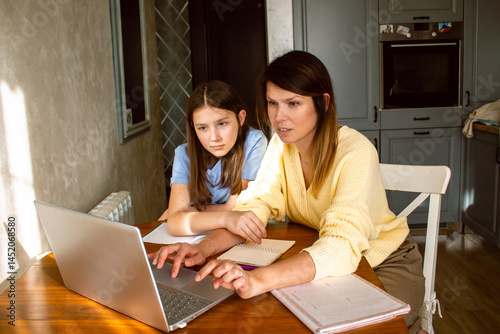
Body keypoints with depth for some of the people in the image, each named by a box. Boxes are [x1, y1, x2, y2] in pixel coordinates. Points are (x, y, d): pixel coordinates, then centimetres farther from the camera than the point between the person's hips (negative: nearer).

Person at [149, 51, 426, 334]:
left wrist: (258, 280, -53)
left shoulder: (355, 152, -27)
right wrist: (205, 249, -32)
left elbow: (341, 246, -38)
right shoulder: (281, 145, -6)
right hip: (320, 265, 4)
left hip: (386, 265, -4)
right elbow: (254, 209, -12)